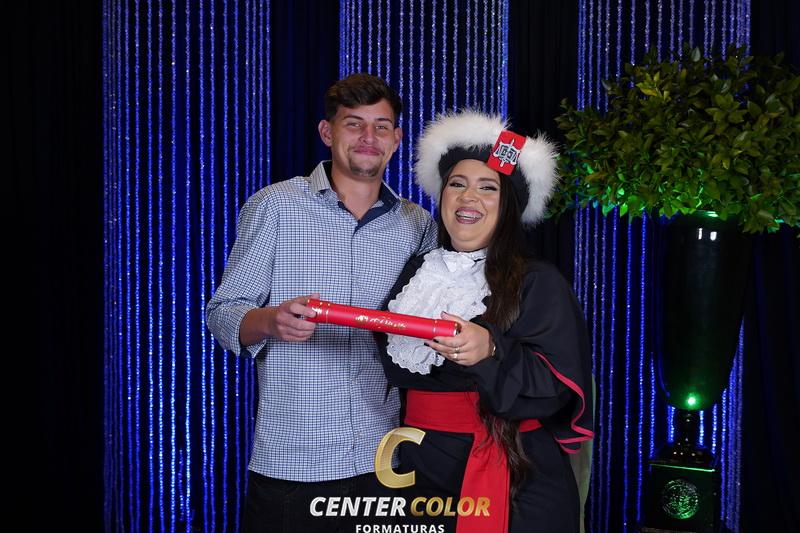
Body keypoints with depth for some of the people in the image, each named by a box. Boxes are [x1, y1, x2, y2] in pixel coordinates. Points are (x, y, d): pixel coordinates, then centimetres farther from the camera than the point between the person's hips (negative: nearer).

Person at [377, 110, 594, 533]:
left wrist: (491, 351, -30)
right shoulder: (416, 275, 9)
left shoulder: (537, 283, -6)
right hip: (424, 473, 4)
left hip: (515, 482, -4)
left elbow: (556, 388, -16)